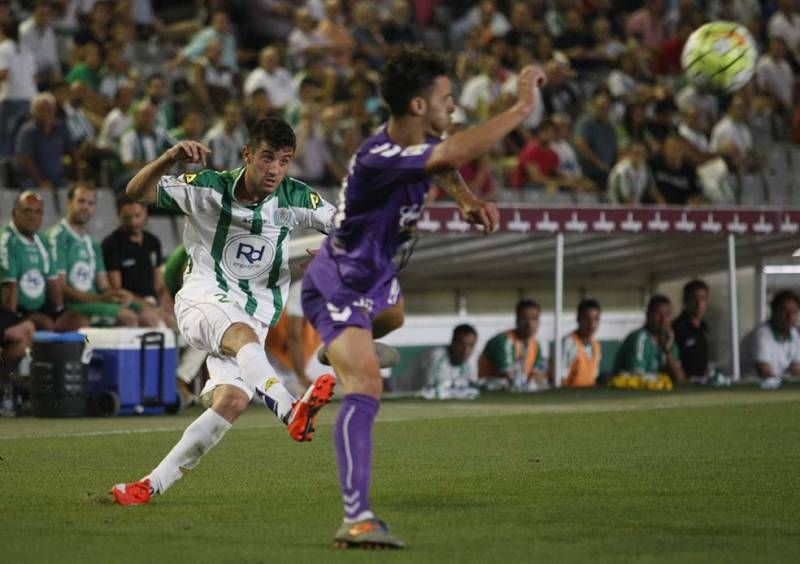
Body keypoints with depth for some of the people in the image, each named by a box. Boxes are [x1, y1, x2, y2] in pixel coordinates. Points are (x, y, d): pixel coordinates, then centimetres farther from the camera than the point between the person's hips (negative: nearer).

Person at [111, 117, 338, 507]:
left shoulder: (295, 199, -1)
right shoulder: (208, 189, -6)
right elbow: (137, 192, -8)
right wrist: (171, 157, -26)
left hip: (259, 315, 3)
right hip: (203, 300, -3)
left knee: (232, 401, -18)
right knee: (243, 335, -37)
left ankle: (153, 484, -9)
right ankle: (292, 412, -63)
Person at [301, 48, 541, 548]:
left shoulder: (419, 140, -8)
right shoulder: (378, 159, -37)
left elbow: (444, 165, 18)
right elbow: (459, 152, -51)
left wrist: (467, 200, -4)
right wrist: (523, 107, -45)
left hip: (376, 276, 10)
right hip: (339, 289, -10)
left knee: (394, 317, 43)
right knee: (366, 388, -26)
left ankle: (353, 352, 78)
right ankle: (357, 519, -33)